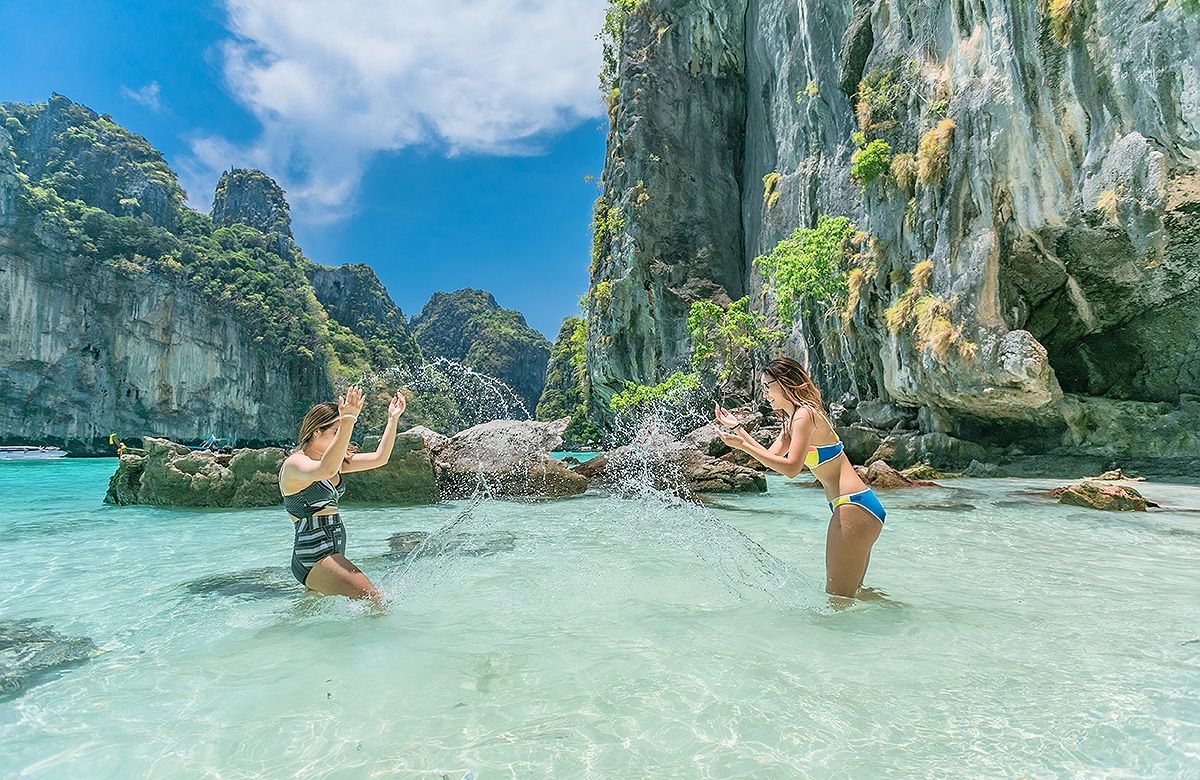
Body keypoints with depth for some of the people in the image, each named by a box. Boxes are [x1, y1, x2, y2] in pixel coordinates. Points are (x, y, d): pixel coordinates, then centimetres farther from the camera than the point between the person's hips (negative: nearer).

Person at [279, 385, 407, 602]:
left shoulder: (336, 460, 13)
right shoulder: (294, 464, -13)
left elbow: (379, 458, 14)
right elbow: (326, 470, -37)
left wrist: (393, 419, 7)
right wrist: (348, 421, -43)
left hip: (332, 555, 10)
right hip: (313, 556, -10)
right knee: (371, 599, -21)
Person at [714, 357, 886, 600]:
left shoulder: (804, 414, -15)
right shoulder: (791, 420, 16)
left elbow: (791, 468, -23)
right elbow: (771, 456, 13)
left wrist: (744, 446, -23)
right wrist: (738, 428, 13)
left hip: (854, 508, -11)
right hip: (857, 507, 11)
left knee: (838, 597, -4)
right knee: (850, 591, 22)